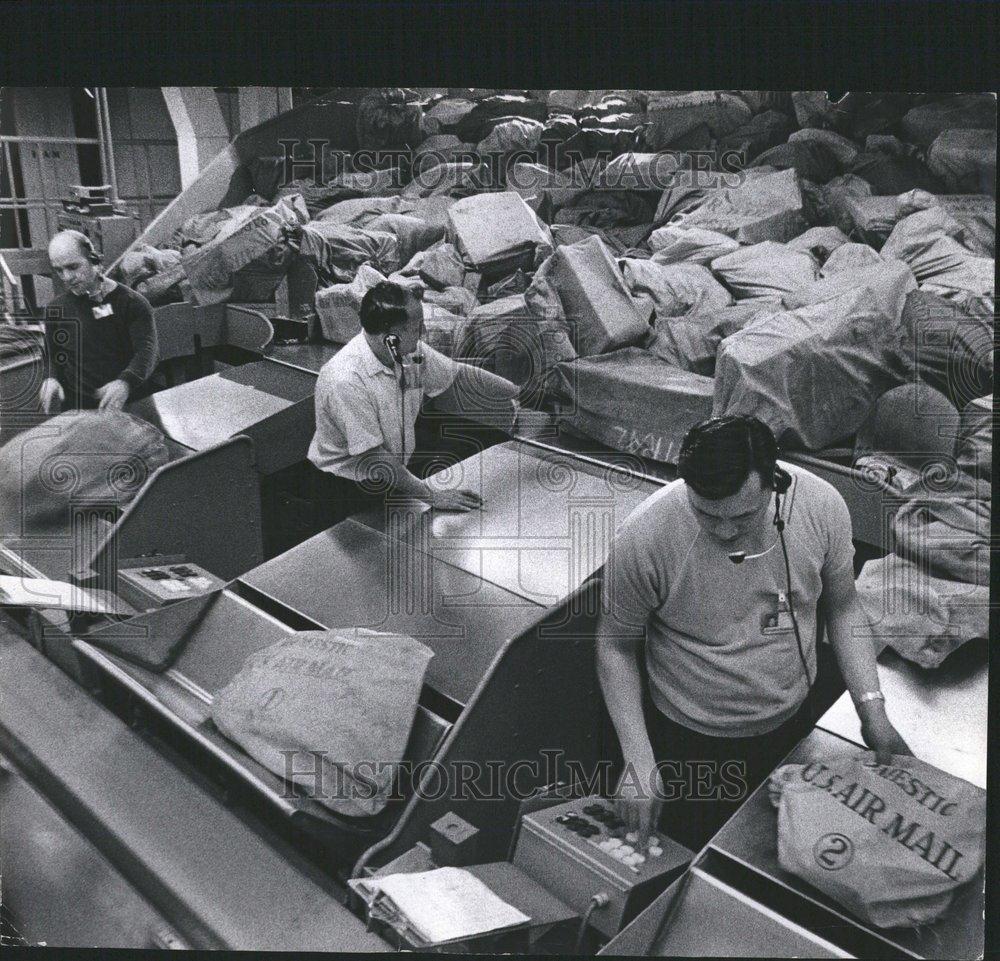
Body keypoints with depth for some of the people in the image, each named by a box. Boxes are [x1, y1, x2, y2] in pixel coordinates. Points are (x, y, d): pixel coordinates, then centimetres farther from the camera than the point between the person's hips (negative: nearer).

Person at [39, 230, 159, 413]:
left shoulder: (132, 303, -2)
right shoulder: (56, 309, 11)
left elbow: (146, 350, -16)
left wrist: (125, 383, -36)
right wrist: (51, 379, -2)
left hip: (130, 403, -2)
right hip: (78, 407, 2)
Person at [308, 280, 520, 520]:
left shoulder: (411, 352, -8)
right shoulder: (346, 381, -30)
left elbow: (461, 376, 7)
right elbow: (371, 459, -27)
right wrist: (432, 495, -23)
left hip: (396, 475, 6)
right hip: (350, 491, -6)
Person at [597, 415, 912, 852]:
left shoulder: (822, 505, -20)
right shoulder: (644, 537, -29)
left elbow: (842, 606, -2)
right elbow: (615, 644, -14)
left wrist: (871, 707, -10)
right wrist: (638, 758, -19)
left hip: (791, 726, 3)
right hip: (688, 742, -3)